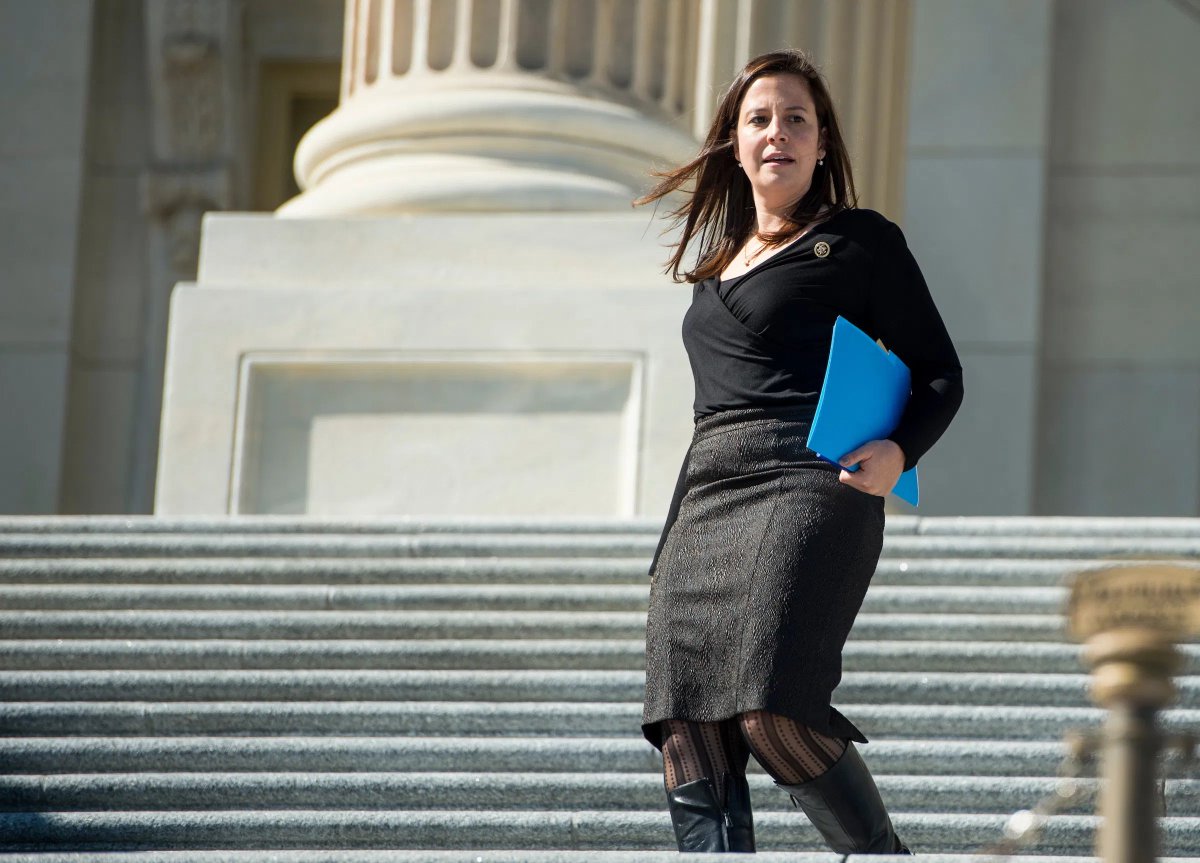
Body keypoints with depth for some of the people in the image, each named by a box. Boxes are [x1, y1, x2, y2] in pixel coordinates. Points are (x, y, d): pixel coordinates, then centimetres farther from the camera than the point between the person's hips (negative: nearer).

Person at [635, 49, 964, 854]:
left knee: (772, 713, -22)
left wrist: (898, 452, -15)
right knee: (688, 737, -8)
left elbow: (939, 374, 5)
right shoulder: (719, 267, 26)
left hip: (805, 486, -7)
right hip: (704, 504, 7)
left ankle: (881, 855, -4)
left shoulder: (860, 241, 7)